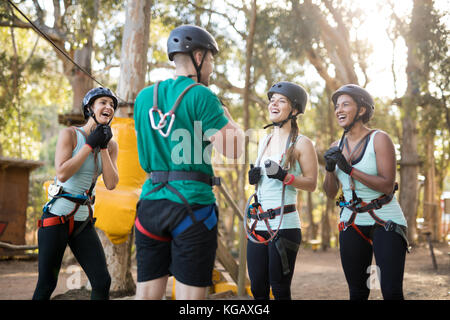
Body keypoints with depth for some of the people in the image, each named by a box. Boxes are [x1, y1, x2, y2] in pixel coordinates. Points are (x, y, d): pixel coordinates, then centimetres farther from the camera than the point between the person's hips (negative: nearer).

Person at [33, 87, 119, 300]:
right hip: (58, 216, -5)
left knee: (102, 282, -2)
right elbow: (62, 174, -18)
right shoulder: (70, 134, -6)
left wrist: (103, 148, -7)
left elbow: (111, 184, -2)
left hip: (83, 221, 5)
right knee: (46, 285, -1)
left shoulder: (110, 145, 8)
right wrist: (90, 145, -14)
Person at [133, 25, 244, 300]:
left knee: (147, 293, 9)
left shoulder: (145, 96, 12)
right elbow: (232, 150, -12)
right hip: (192, 205, -6)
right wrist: (229, 119, 9)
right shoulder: (201, 96, -7)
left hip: (151, 202, 6)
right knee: (190, 294, 0)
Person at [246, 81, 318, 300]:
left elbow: (312, 183, -5)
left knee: (280, 290, -2)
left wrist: (285, 176, -20)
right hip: (258, 224, 6)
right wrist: (254, 177, 6)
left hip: (284, 225, -6)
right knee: (257, 288, 8)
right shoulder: (264, 141, 17)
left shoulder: (301, 143, -2)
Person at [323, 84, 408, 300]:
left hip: (385, 221, -5)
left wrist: (350, 170, -21)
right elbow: (331, 193, 11)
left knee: (391, 291, -11)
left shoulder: (379, 139, -8)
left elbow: (387, 186, -16)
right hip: (352, 223, 5)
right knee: (357, 292, 9)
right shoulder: (337, 147, 8)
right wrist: (330, 169, -8)